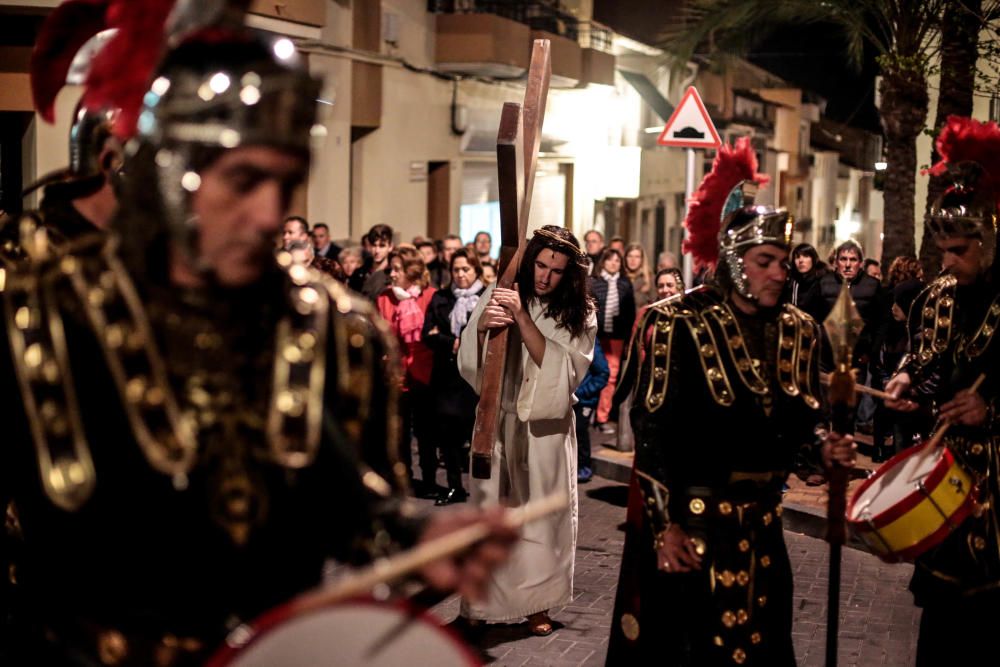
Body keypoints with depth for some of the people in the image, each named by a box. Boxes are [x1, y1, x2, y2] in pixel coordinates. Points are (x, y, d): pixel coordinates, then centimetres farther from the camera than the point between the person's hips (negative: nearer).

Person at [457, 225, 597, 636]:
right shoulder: (498, 296, 0)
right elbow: (468, 364, -1)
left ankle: (537, 604, 13)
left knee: (541, 514, 2)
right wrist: (481, 327, -23)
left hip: (546, 427, 0)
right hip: (498, 420, 0)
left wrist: (522, 317, -23)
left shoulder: (578, 312, -1)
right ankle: (483, 602, 8)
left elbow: (561, 369, -15)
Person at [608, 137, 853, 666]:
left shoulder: (798, 331, 5)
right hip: (689, 518, -6)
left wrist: (826, 446, -10)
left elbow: (801, 421, 13)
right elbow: (652, 429, -14)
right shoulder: (679, 323, -12)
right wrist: (665, 523, -18)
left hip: (760, 522, 6)